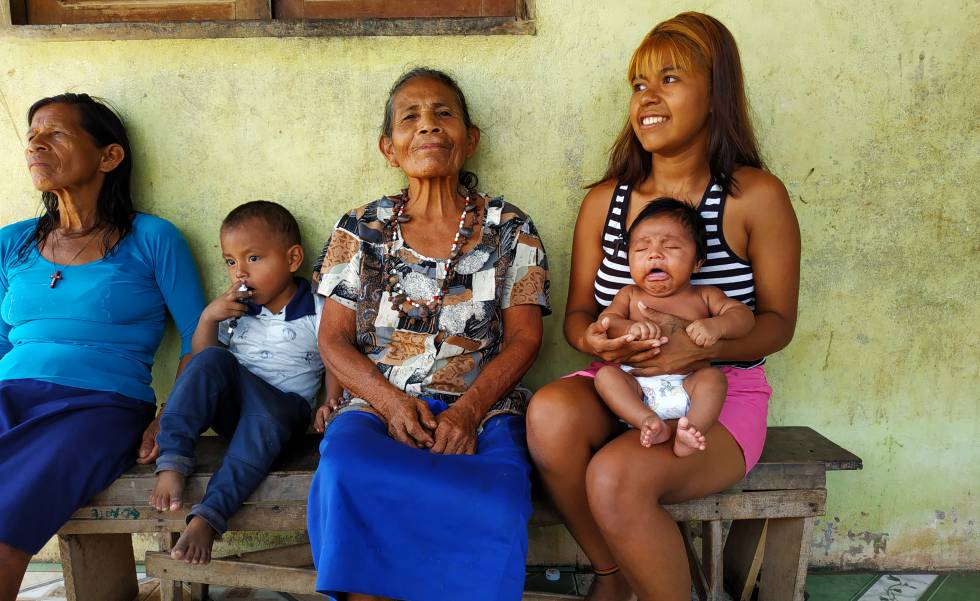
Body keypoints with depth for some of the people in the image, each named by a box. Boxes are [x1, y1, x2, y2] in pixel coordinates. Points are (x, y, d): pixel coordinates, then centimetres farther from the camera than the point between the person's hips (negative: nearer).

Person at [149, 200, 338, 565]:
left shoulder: (317, 314, 0)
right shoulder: (234, 310, 12)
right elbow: (201, 359, 11)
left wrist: (330, 406, -22)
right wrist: (208, 318, -5)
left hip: (286, 408, -3)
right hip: (230, 406, 4)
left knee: (264, 414, -38)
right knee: (212, 359, -26)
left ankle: (208, 517, -40)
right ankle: (172, 462, -32)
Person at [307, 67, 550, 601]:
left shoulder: (510, 230, 11)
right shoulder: (361, 230, 13)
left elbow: (523, 338, 4)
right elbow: (334, 340, 8)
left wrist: (467, 412, -13)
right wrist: (391, 403, -11)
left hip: (482, 412, 0)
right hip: (378, 405, 1)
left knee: (497, 513, -33)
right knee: (343, 472, -35)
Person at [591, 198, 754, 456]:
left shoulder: (704, 296, 14)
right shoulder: (630, 295, 16)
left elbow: (744, 315, 4)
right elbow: (606, 320, 2)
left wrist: (716, 325, -19)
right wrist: (631, 327, -21)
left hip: (686, 386, 0)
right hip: (637, 387, 1)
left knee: (713, 376, -27)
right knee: (605, 374, -24)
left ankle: (692, 429, -44)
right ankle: (649, 422, -39)